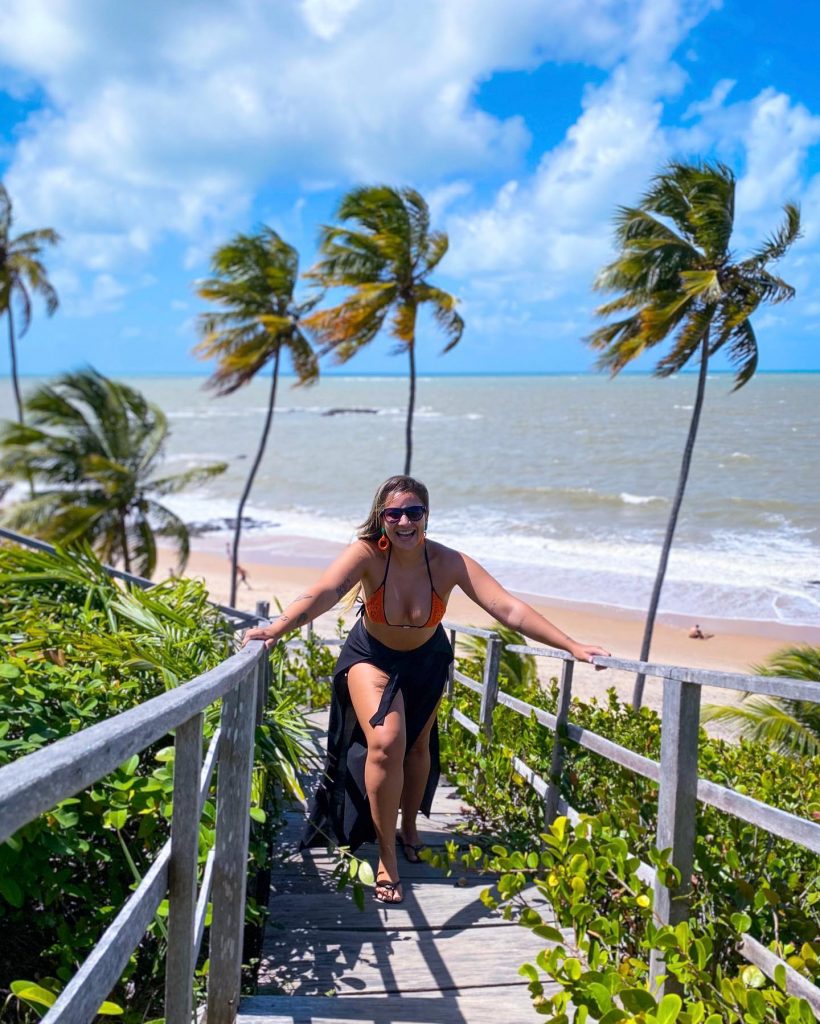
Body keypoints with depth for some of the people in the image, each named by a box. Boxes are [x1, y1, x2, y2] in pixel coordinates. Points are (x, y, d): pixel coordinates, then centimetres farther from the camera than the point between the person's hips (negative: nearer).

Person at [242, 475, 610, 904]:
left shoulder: (450, 563, -28)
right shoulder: (368, 553, -30)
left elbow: (510, 609, -33)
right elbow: (323, 593, -45)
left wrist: (573, 647, -38)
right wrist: (274, 629, -61)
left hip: (426, 661, 2)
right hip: (371, 658, -2)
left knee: (418, 746, 17)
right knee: (386, 743, -22)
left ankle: (409, 827, 47)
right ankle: (386, 858, -6)